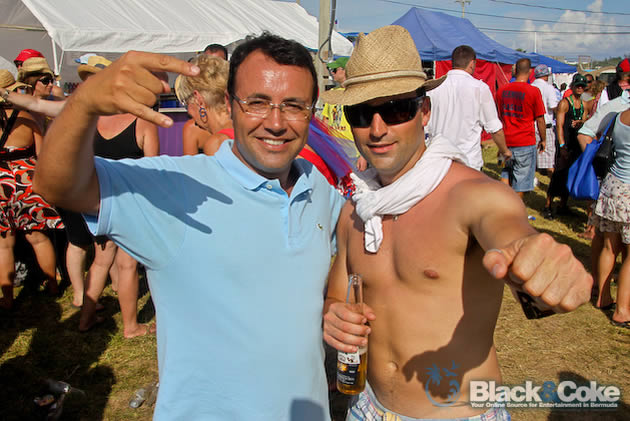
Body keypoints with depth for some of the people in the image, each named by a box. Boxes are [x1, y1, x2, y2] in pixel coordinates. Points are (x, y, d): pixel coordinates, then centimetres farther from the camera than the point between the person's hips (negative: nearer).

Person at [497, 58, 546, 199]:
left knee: (506, 176, 18)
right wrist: (543, 140, 9)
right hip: (526, 143, -4)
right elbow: (540, 120, -5)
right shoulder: (533, 91, -10)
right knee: (521, 182, 6)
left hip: (506, 141, 4)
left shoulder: (501, 90, 3)